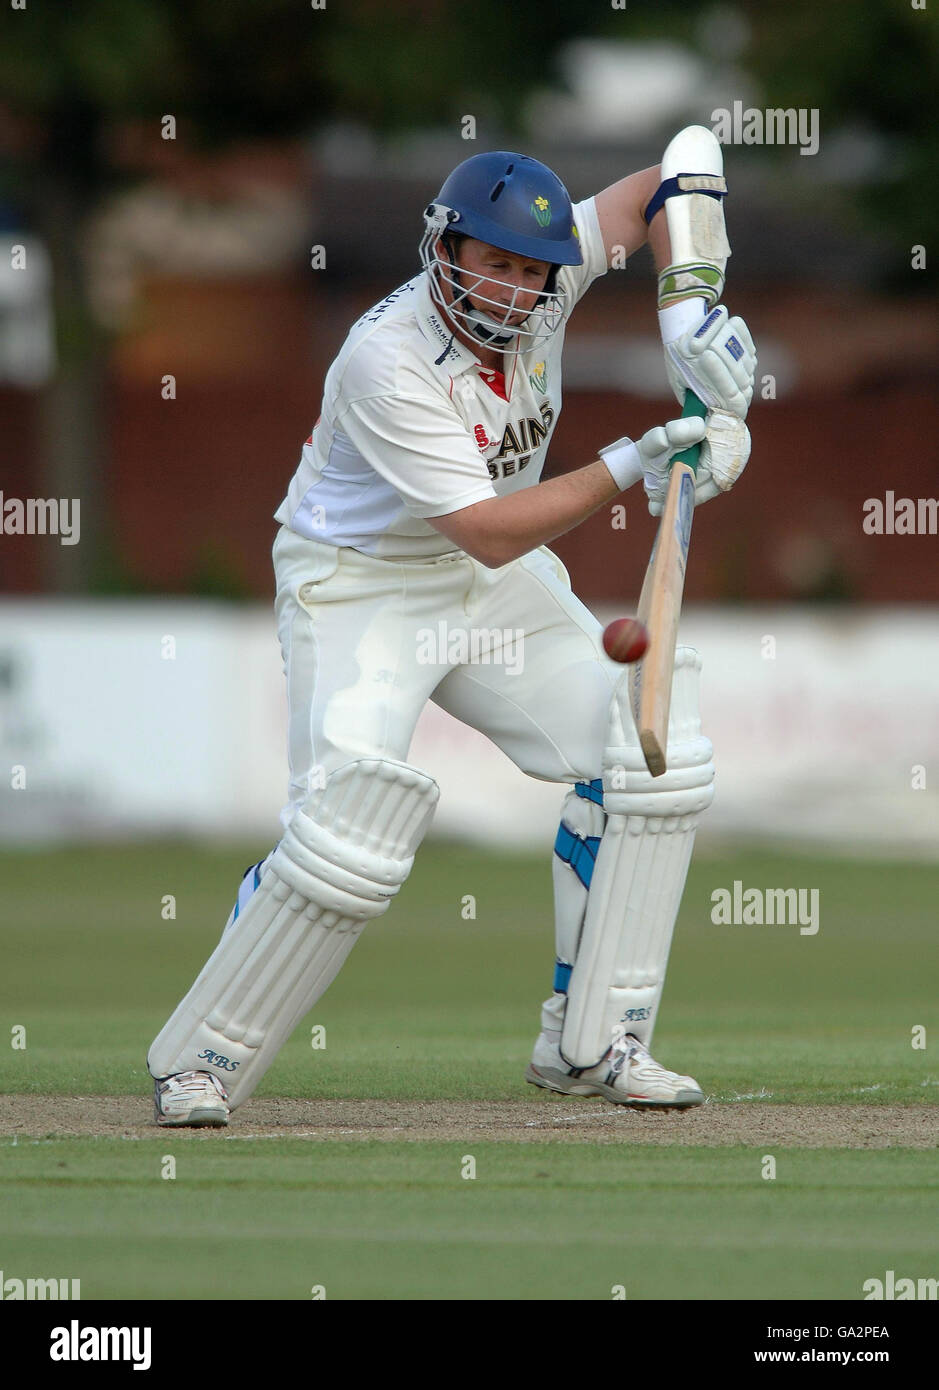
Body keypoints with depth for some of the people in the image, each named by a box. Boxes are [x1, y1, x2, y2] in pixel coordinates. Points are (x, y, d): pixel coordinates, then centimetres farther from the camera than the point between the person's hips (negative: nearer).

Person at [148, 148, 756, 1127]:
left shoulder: (544, 278, -12)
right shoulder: (387, 360, -30)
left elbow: (656, 191, 1)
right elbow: (490, 532, -31)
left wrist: (685, 317, -14)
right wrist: (629, 465, -33)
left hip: (494, 591, 7)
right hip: (358, 590, -7)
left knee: (645, 743, -5)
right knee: (354, 825, -25)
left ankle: (590, 1044, 3)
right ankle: (200, 1063, -10)